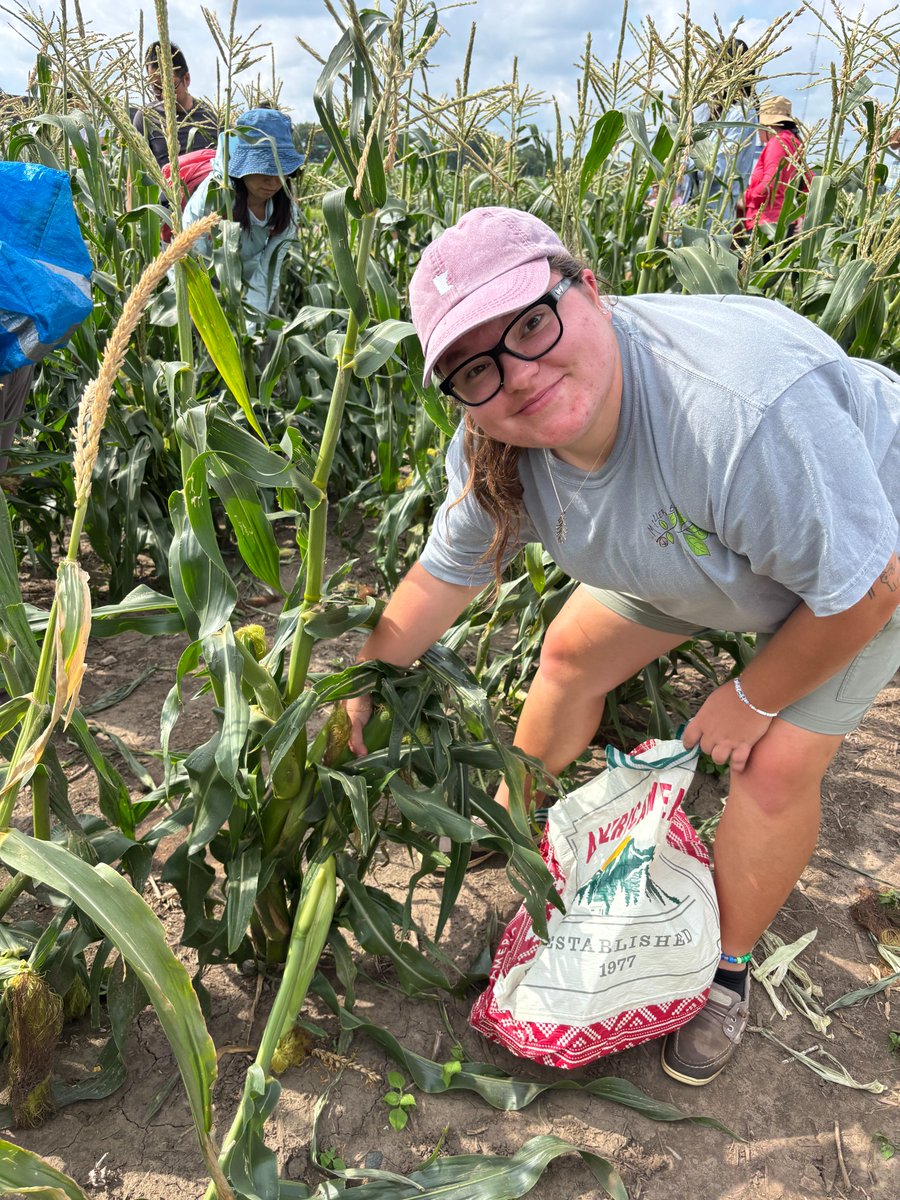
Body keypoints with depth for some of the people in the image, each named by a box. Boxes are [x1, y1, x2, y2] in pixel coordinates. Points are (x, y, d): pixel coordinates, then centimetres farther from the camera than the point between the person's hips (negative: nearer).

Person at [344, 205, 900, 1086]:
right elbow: (446, 572, -5)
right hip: (689, 541, 6)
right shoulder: (494, 450, -23)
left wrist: (753, 700, -17)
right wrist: (359, 687, -6)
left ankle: (727, 966, 18)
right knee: (573, 654, 7)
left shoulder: (743, 409, -46)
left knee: (775, 767, -11)